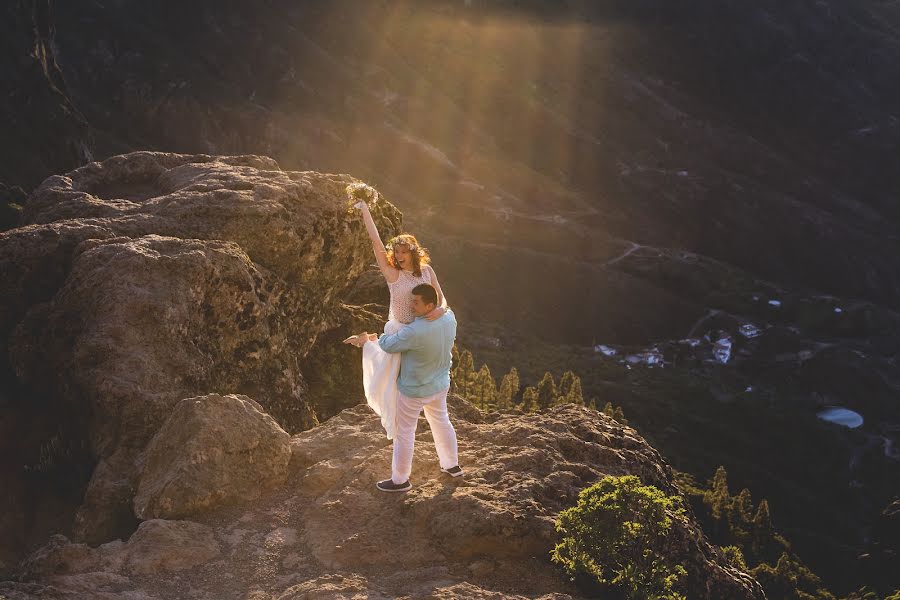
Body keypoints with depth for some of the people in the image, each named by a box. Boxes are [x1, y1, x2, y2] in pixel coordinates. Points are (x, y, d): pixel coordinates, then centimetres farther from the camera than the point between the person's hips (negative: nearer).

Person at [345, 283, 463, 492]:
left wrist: (368, 340, 0)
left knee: (404, 432, 12)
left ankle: (400, 480, 26)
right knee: (441, 421, 28)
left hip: (415, 391, -7)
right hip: (440, 385, 7)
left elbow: (388, 345, -22)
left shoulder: (414, 332, -37)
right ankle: (452, 465, 45)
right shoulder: (449, 317, -14)